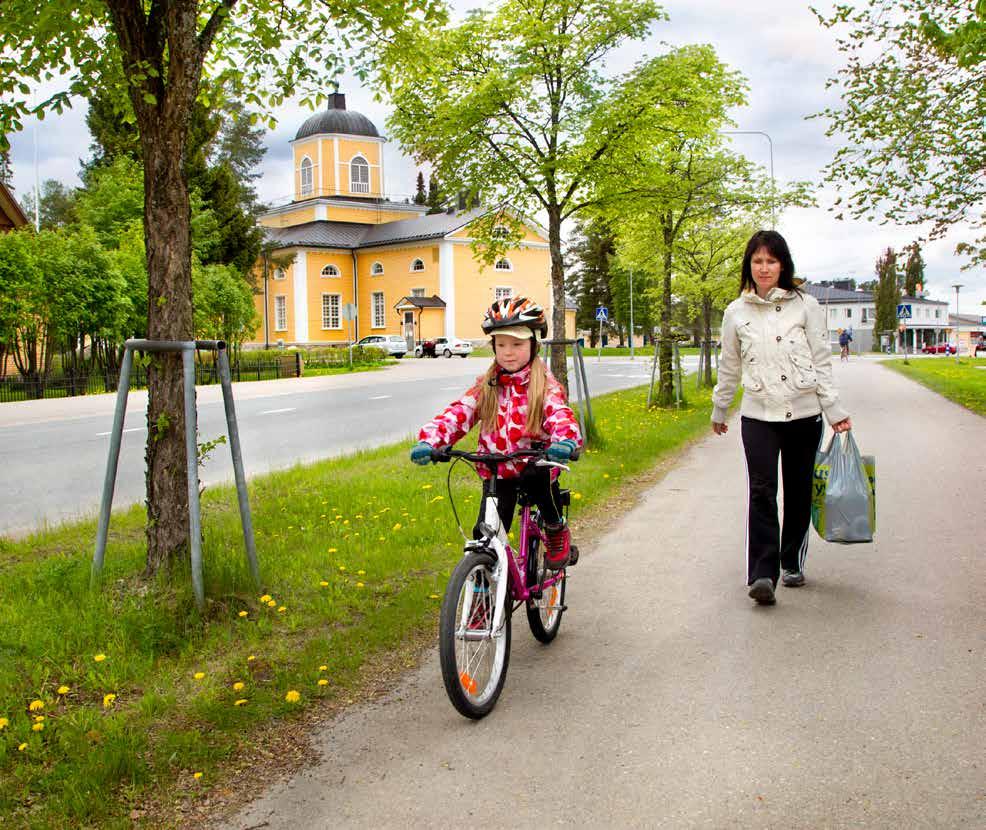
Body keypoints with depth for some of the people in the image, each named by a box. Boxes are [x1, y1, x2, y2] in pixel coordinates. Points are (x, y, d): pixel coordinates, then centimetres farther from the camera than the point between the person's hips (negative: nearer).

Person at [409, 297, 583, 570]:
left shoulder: (545, 386, -4)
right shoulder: (486, 386, 4)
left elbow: (560, 414, -22)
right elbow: (457, 413, -8)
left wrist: (565, 440, -46)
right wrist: (429, 440, -27)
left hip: (534, 467, -2)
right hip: (496, 472, 2)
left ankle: (557, 530, 2)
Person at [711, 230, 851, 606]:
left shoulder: (806, 306, 1)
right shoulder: (736, 312, 6)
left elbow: (821, 361, 2)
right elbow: (729, 367, 16)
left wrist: (835, 411, -3)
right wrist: (719, 410, 23)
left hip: (804, 414, 0)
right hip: (758, 416, 0)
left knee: (798, 493, 10)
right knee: (762, 491, -13)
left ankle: (792, 563, 28)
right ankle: (762, 574, -16)